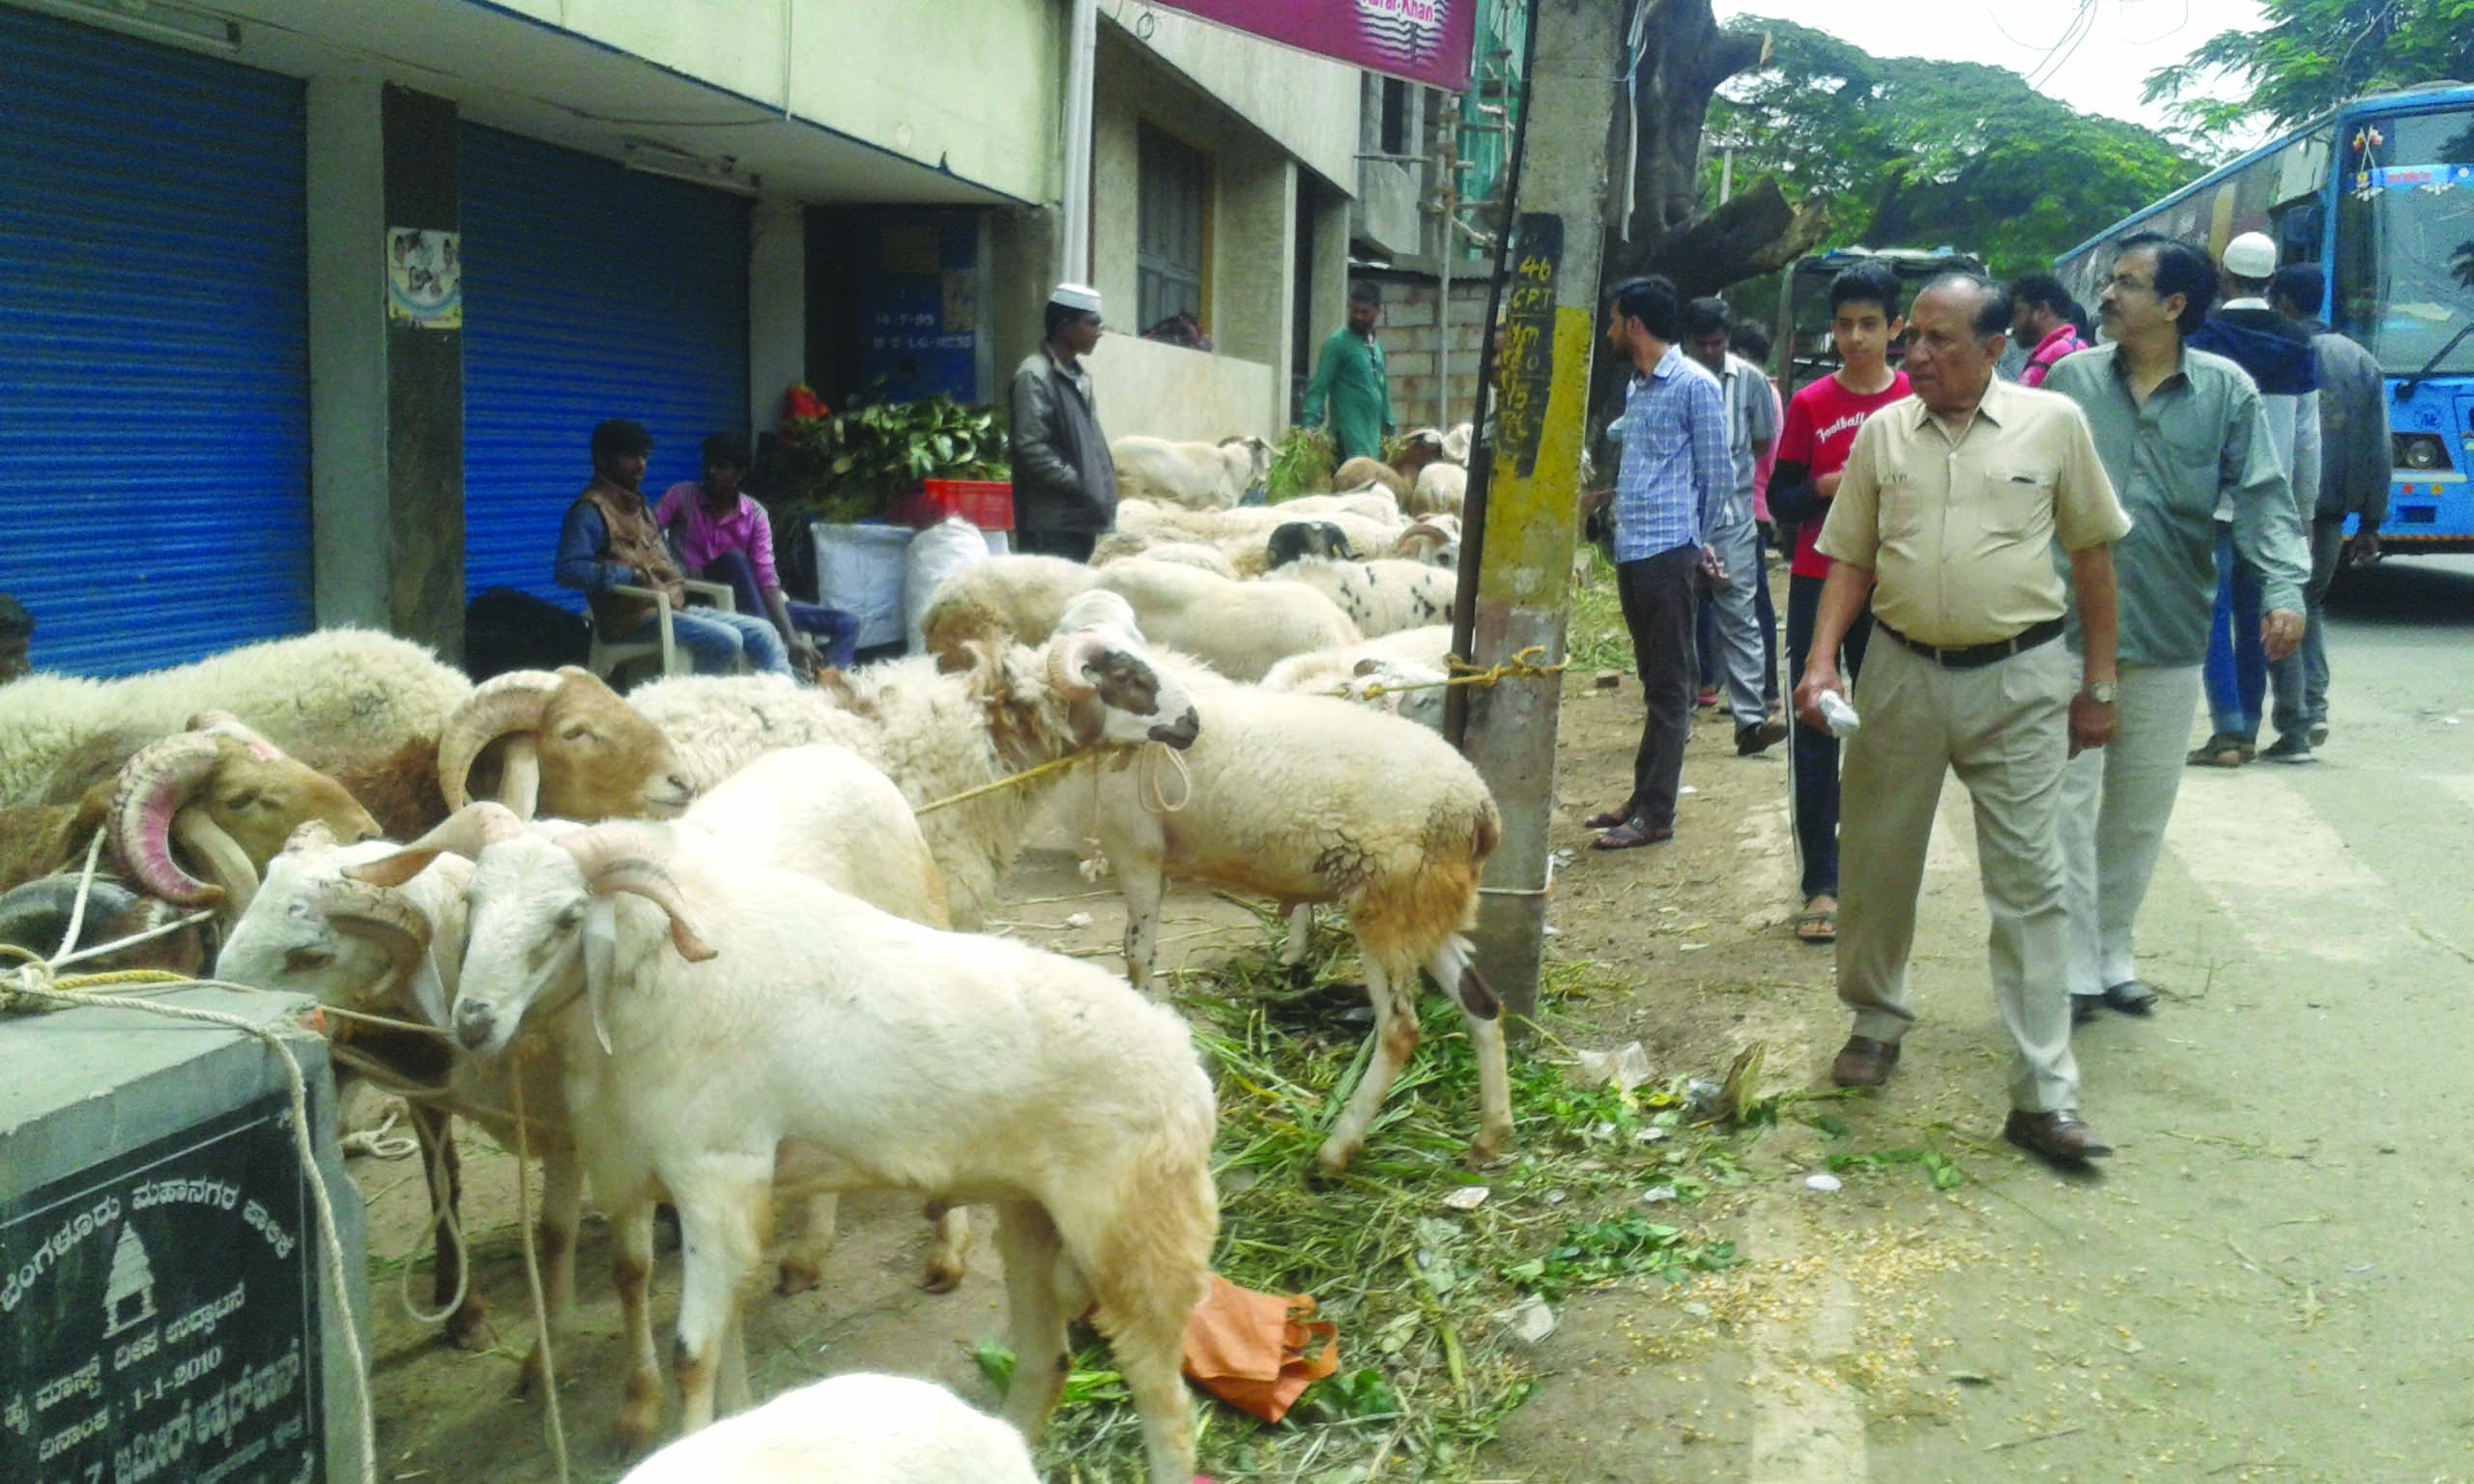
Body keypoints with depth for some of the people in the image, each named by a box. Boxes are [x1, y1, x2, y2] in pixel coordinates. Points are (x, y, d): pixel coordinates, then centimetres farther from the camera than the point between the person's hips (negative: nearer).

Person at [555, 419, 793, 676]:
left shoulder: (637, 506, 24)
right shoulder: (589, 510, -6)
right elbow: (568, 571, -19)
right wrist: (629, 575, -24)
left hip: (674, 607, 9)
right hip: (632, 616, -9)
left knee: (762, 632, -2)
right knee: (725, 640, -28)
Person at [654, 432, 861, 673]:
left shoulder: (755, 514, 0)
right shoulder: (682, 495, -3)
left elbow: (766, 579, -8)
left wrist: (791, 637, -19)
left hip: (746, 603, 3)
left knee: (847, 623, -7)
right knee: (734, 558, -34)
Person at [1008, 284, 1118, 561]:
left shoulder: (1080, 374, 17)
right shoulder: (1034, 375, -11)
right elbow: (1031, 448, -18)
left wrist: (1103, 488, 11)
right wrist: (1080, 485, -18)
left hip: (1080, 518, 9)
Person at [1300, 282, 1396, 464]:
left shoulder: (1377, 346, 16)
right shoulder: (1338, 342, -6)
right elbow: (1318, 388, -11)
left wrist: (1388, 428, 16)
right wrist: (1310, 427, -22)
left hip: (1374, 433, 7)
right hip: (1350, 433, -7)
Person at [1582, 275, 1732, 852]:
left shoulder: (1695, 385, -8)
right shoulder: (1636, 387, 16)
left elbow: (1717, 474, -5)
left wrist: (1696, 539, 4)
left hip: (1667, 550, -8)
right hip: (1630, 550, 8)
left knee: (1668, 686, -3)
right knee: (1653, 680, 14)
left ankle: (1656, 812, -1)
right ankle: (1644, 796, 20)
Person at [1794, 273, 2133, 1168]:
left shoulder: (2053, 423, -1)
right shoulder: (1882, 433, 5)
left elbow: (2092, 553, 5)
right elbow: (1850, 559, 8)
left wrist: (2098, 683, 5)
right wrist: (1822, 661, -5)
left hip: (2018, 676, -2)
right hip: (1902, 671, 3)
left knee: (2028, 884, -2)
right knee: (1876, 862, 11)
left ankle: (2044, 1098, 2)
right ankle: (1876, 1021, 33)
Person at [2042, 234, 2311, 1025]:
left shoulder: (2227, 391, 0)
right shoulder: (2071, 379, 0)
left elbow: (2261, 495, -3)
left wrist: (2285, 586, -18)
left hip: (2170, 636, 1)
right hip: (2068, 632, -1)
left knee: (2142, 808, 13)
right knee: (2068, 802, 0)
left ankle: (2113, 953, 29)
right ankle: (2076, 967, 10)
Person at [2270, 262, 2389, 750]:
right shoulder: (2362, 361, 11)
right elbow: (2379, 449, 10)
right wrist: (2371, 522, 13)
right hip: (2334, 509, 6)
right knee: (2311, 604, 20)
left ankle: (2296, 721, 0)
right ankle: (2314, 709, 11)